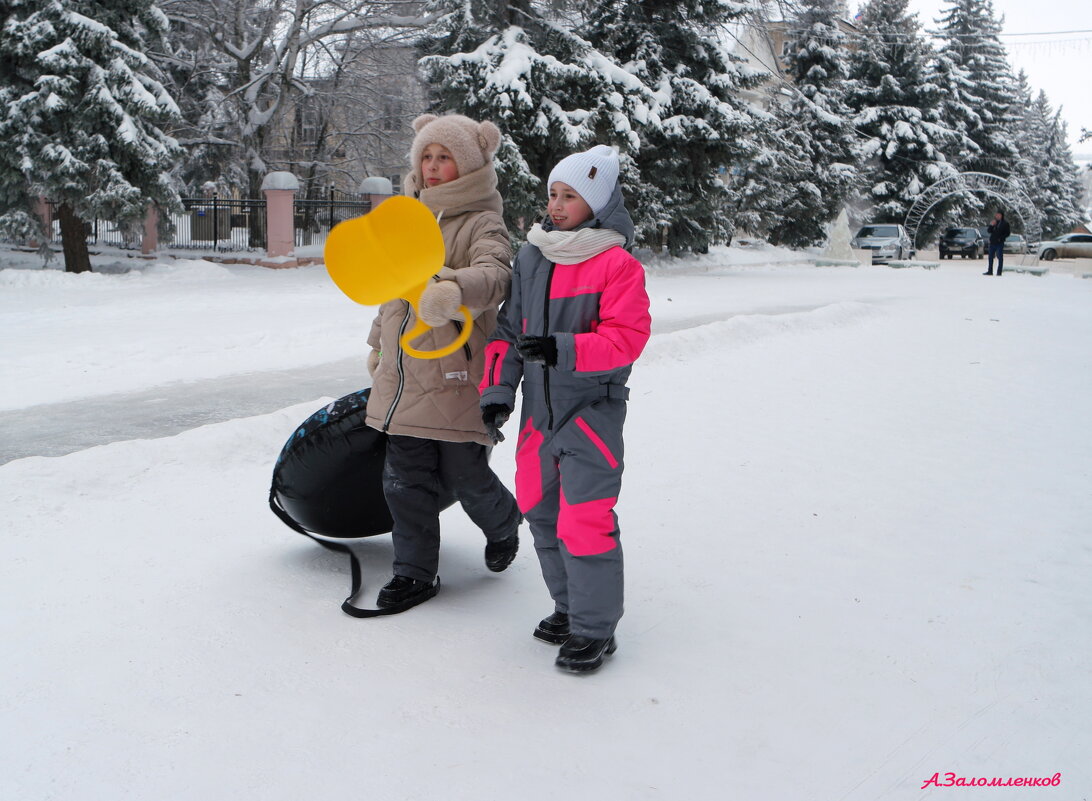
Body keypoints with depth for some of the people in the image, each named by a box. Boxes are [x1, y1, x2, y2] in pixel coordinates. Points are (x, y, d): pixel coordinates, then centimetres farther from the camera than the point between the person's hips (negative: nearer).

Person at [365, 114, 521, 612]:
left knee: (465, 477, 5)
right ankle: (415, 573, 22)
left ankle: (503, 523, 38)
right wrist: (379, 344, 32)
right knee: (405, 482, 8)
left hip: (457, 379, -6)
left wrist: (455, 289, -52)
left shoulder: (482, 224, -9)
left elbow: (494, 274, -31)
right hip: (403, 378, 6)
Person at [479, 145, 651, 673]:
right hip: (539, 410, 7)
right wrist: (498, 390, 6)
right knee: (541, 512, 16)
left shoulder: (617, 264, -11)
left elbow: (627, 337, -18)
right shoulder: (530, 257, 9)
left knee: (585, 521, -9)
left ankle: (594, 629, 9)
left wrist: (563, 349, -29)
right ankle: (569, 607, 34)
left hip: (592, 411, -7)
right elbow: (509, 329, 14)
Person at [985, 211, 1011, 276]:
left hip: (1000, 242, -5)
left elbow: (1008, 233, -2)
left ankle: (999, 272, -2)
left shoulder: (1005, 223, -1)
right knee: (991, 257, 8)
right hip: (992, 242, 5)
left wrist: (1001, 238, -13)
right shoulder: (994, 222, 12)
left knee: (1000, 257, -3)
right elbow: (988, 231, 11)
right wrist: (991, 225, -6)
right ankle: (990, 271, 15)